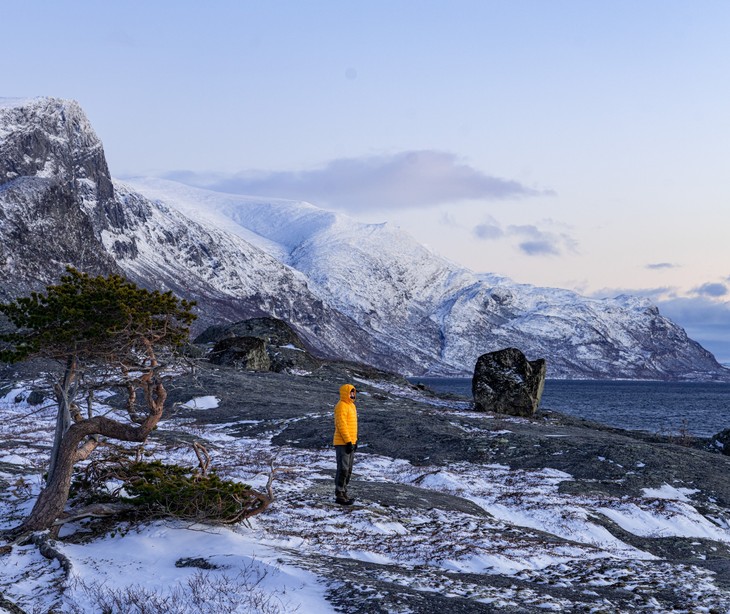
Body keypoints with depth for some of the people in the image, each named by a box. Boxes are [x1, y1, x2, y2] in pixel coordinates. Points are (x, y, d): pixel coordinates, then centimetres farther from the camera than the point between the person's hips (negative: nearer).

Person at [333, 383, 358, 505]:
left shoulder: (351, 405, 16)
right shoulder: (341, 406, -14)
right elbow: (341, 425, -20)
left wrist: (354, 440, 19)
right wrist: (348, 442, -22)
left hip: (349, 442, 10)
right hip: (342, 443, -10)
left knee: (348, 470, 13)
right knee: (343, 469, -9)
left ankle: (344, 493, 20)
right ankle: (339, 495, -5)